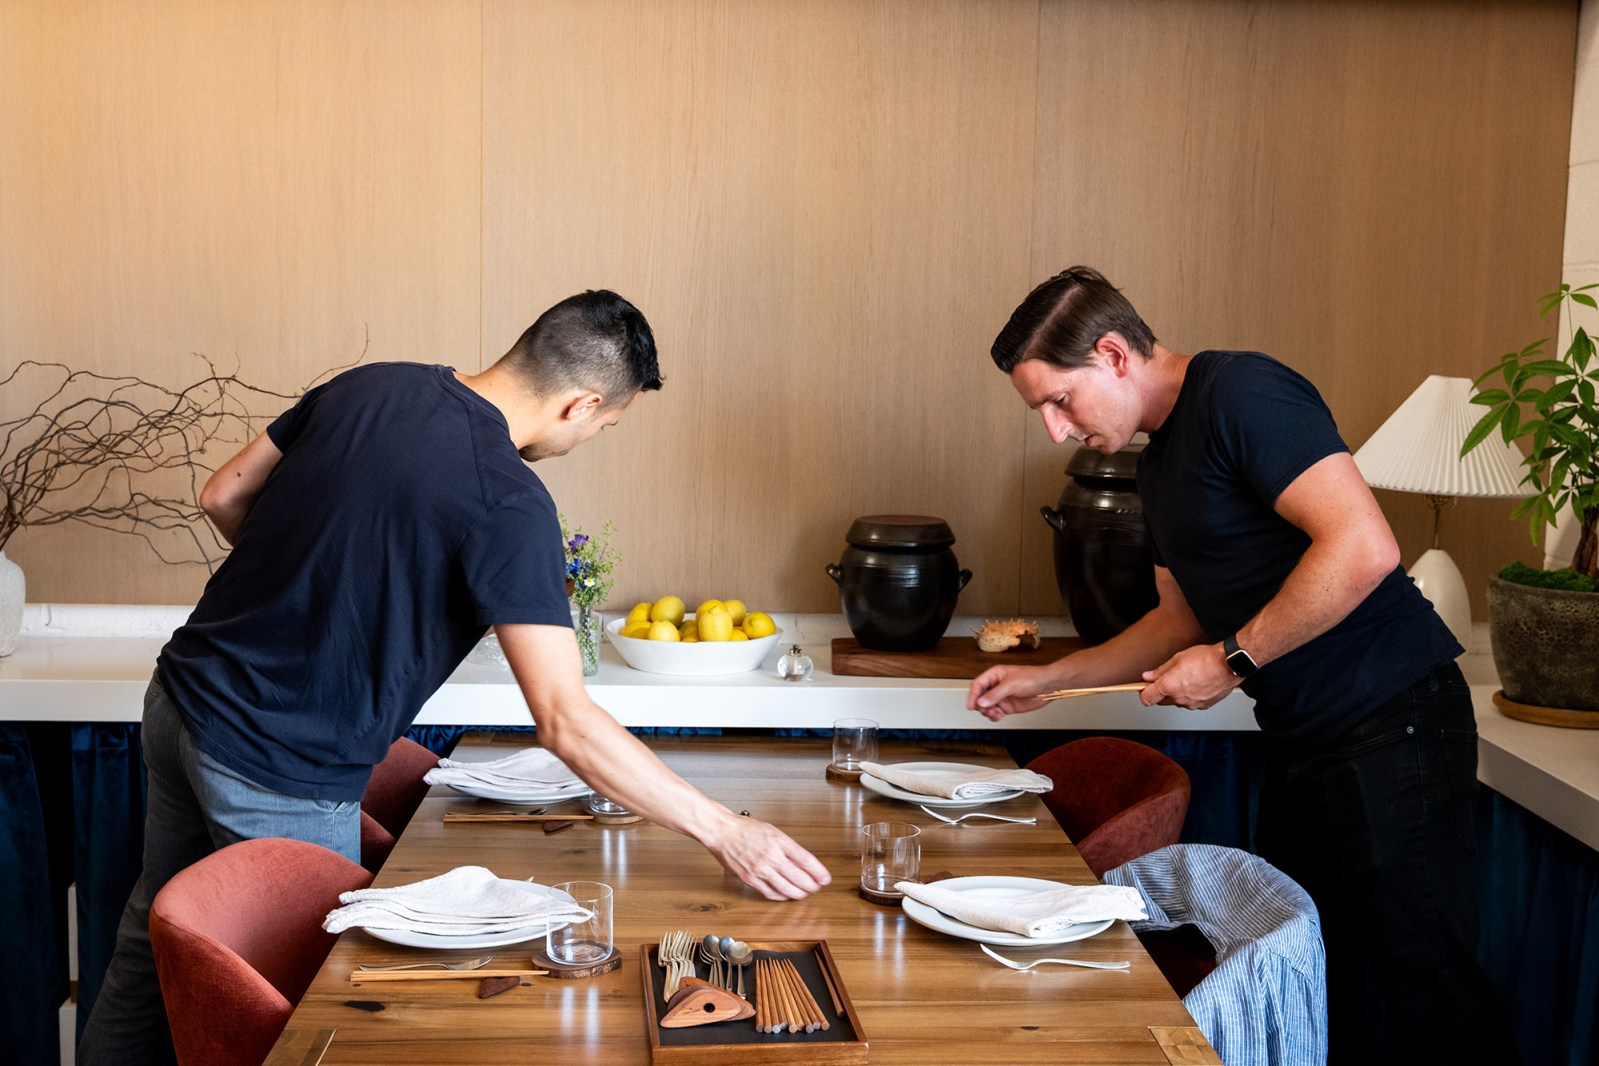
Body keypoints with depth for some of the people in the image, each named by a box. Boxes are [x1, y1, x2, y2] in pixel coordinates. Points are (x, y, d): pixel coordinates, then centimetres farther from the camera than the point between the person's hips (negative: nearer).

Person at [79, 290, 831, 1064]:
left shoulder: (368, 386, -1)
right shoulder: (509, 505, -23)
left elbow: (223, 497, 8)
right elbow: (565, 722, -26)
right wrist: (724, 832, -21)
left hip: (183, 692, 8)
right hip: (279, 777, -8)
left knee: (154, 943, 24)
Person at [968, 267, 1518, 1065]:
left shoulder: (1241, 393, -14)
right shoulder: (1159, 462, 16)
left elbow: (1364, 548, -24)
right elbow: (1187, 615, 25)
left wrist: (1233, 660, -17)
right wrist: (1047, 679, 20)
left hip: (1390, 727, -9)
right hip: (1304, 743, 9)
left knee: (1423, 984, -4)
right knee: (1319, 993, 11)